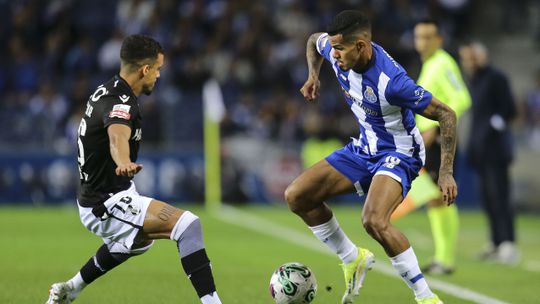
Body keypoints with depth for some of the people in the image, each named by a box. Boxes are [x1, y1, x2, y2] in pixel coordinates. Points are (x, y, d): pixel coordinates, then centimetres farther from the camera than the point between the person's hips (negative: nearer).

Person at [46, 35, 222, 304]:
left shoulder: (108, 91, 7)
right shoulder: (120, 102, -24)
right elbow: (117, 136, -49)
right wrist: (124, 163, -69)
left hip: (98, 194, 11)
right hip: (107, 204, -11)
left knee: (141, 241, 40)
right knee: (187, 225, -25)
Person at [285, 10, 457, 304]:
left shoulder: (391, 81, -32)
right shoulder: (336, 51, -12)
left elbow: (446, 115, -25)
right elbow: (314, 40, 16)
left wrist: (446, 172, -26)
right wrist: (313, 75, 5)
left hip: (399, 153, -8)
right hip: (364, 147, 8)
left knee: (374, 220, -34)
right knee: (296, 196, 0)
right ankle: (353, 259, 18)